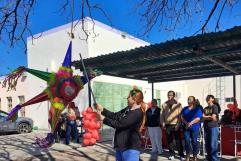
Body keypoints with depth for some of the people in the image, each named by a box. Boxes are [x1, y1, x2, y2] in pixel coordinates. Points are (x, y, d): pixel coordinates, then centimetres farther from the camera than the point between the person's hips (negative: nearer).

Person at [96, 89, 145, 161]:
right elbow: (115, 116, 10)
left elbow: (119, 124, -22)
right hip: (120, 146, 9)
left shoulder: (137, 113, -20)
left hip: (130, 148, -9)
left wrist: (104, 119, -16)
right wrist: (102, 109, 3)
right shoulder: (128, 109, 9)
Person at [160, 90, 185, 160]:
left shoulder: (178, 104, 0)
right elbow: (162, 115, 9)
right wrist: (163, 123, 0)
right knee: (169, 141, 8)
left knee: (178, 140, 2)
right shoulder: (164, 105, 8)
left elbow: (180, 115, -3)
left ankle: (181, 155, 14)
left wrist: (178, 124, -11)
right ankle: (171, 154, 20)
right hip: (168, 125, 3)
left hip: (176, 125, -2)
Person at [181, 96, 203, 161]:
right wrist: (186, 123, -12)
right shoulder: (185, 109, 12)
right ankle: (187, 155, 13)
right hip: (186, 128, 3)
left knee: (194, 141, 1)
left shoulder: (197, 109, 1)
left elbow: (198, 118, -8)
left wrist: (190, 123, -18)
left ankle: (195, 155, 14)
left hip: (194, 128, -3)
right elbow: (182, 117, 5)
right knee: (187, 141, 2)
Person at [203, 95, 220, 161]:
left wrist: (206, 117, -2)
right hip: (206, 127, 6)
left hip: (213, 127, -6)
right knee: (207, 144, 8)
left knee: (213, 144, -6)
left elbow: (213, 117, -11)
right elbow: (203, 117, 4)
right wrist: (209, 117, -9)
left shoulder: (215, 106, -2)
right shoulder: (205, 108, 15)